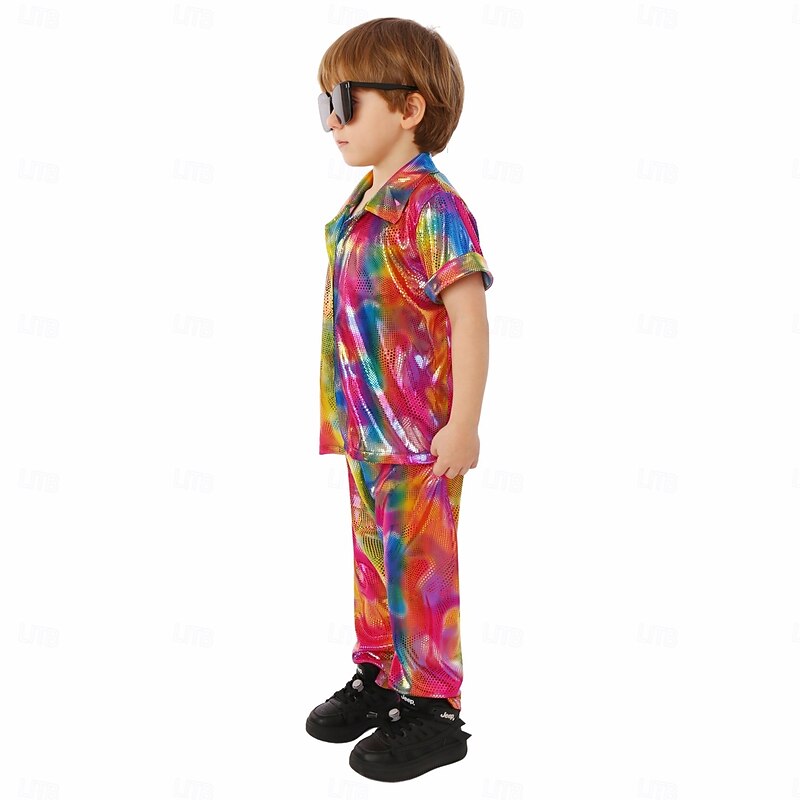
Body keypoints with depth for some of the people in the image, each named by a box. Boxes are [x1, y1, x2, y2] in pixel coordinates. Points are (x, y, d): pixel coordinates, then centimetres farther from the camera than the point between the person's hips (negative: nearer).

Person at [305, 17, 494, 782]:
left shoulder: (431, 206, -17)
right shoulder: (359, 207, 9)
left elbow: (470, 319, -19)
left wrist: (462, 426, -19)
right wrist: (341, 415, 18)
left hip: (418, 433, -8)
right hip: (363, 426, 8)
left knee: (418, 570, 2)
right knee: (372, 556, 19)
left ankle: (432, 708, 16)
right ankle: (378, 674, 35)